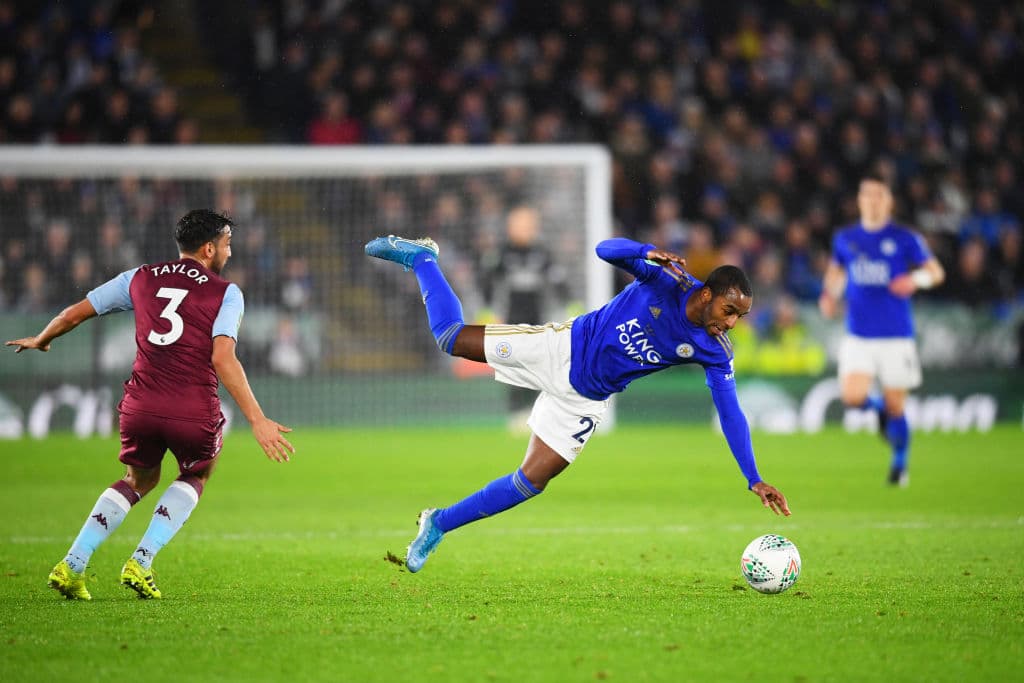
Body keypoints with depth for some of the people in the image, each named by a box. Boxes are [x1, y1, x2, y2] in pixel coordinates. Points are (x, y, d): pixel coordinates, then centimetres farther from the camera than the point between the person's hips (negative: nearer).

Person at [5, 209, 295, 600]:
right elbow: (223, 359, -13)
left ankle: (72, 565, 15)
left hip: (140, 406, 3)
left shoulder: (141, 279, 12)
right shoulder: (225, 293, 0)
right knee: (195, 477, 27)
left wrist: (39, 341, 38)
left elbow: (74, 314, 18)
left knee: (138, 481, 29)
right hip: (194, 412, -3)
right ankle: (141, 562, 9)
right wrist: (258, 421, -15)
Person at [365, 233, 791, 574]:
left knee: (531, 482, -4)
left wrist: (754, 479, -13)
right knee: (450, 337, -2)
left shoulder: (715, 353, -12)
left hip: (585, 398, 4)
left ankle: (438, 525, 12)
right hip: (562, 347, -3)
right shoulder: (667, 282, -22)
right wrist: (648, 253, -49)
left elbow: (731, 415, -8)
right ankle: (420, 257, 28)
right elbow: (606, 249, -30)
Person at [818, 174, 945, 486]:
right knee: (852, 397, -17)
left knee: (895, 407, 2)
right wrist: (830, 295, 5)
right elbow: (836, 271, 25)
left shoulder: (904, 239, -2)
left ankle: (900, 465, 25)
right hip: (858, 336, 2)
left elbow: (936, 272, 1)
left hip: (896, 335, -2)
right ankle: (878, 407, 19)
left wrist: (916, 279, -21)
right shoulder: (845, 239, 8)